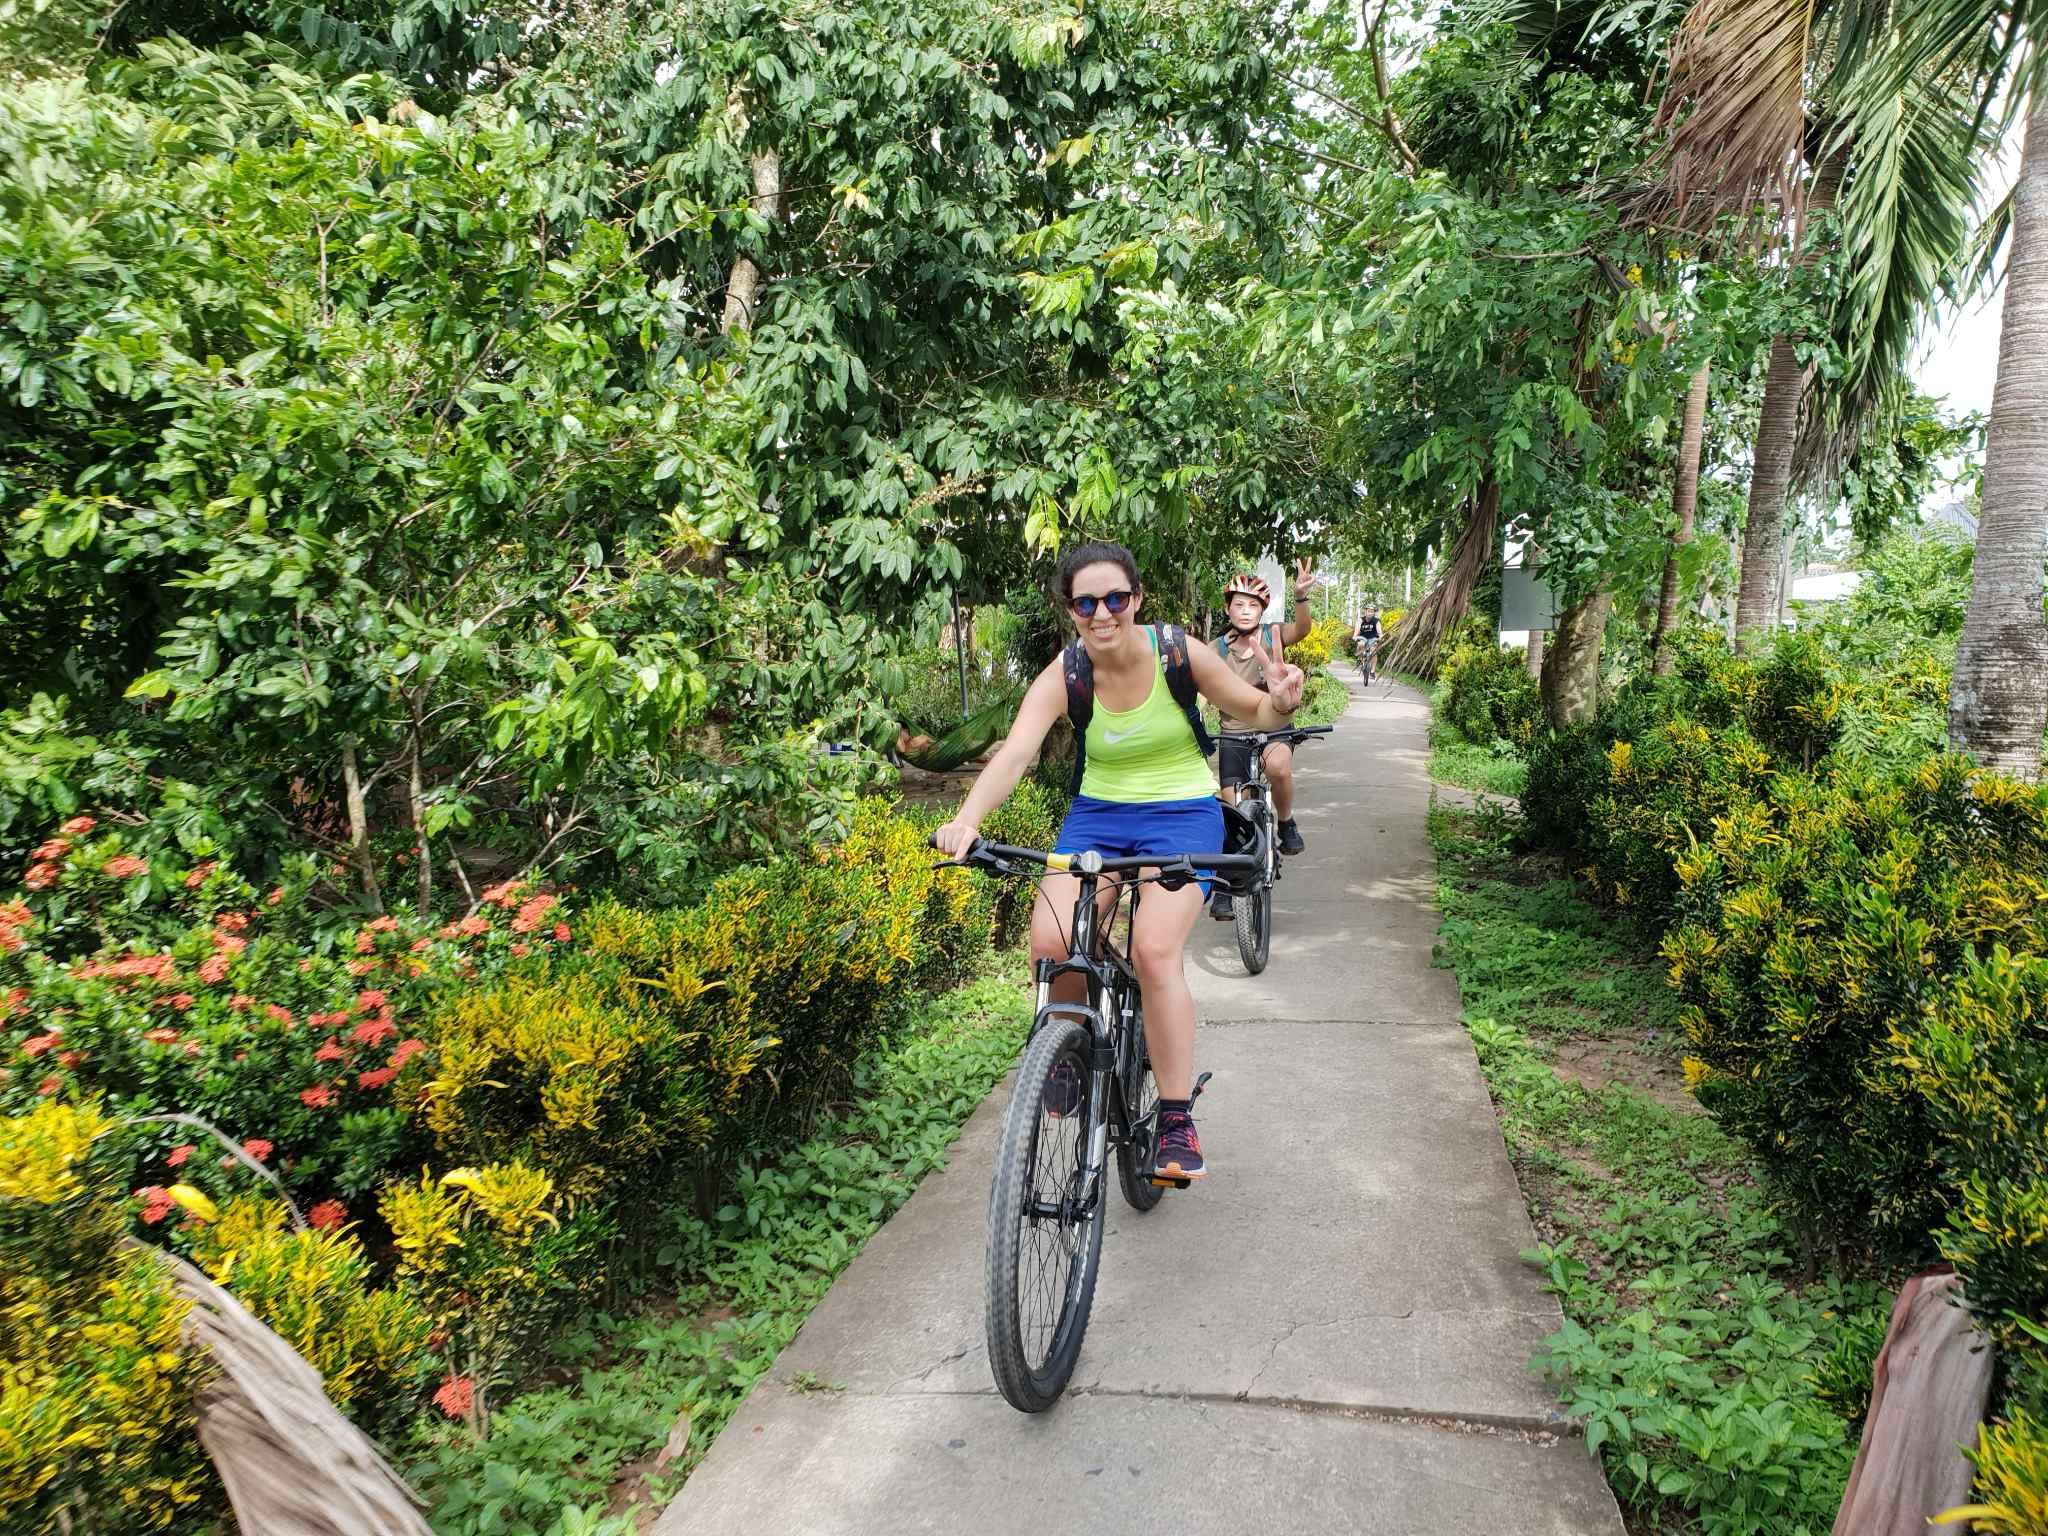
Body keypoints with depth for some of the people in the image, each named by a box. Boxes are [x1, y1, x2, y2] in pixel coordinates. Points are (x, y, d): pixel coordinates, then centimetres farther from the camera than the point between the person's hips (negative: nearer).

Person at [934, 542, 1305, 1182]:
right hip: (1098, 815, 2)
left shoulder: (1181, 654, -13)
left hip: (1183, 815, -2)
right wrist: (966, 819, -44)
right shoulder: (1063, 677, -12)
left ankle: (1177, 1119, -8)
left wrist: (1282, 703, -25)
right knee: (1049, 941, -20)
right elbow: (1014, 753, -27)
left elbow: (1257, 714, -1)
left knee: (1155, 950, -24)